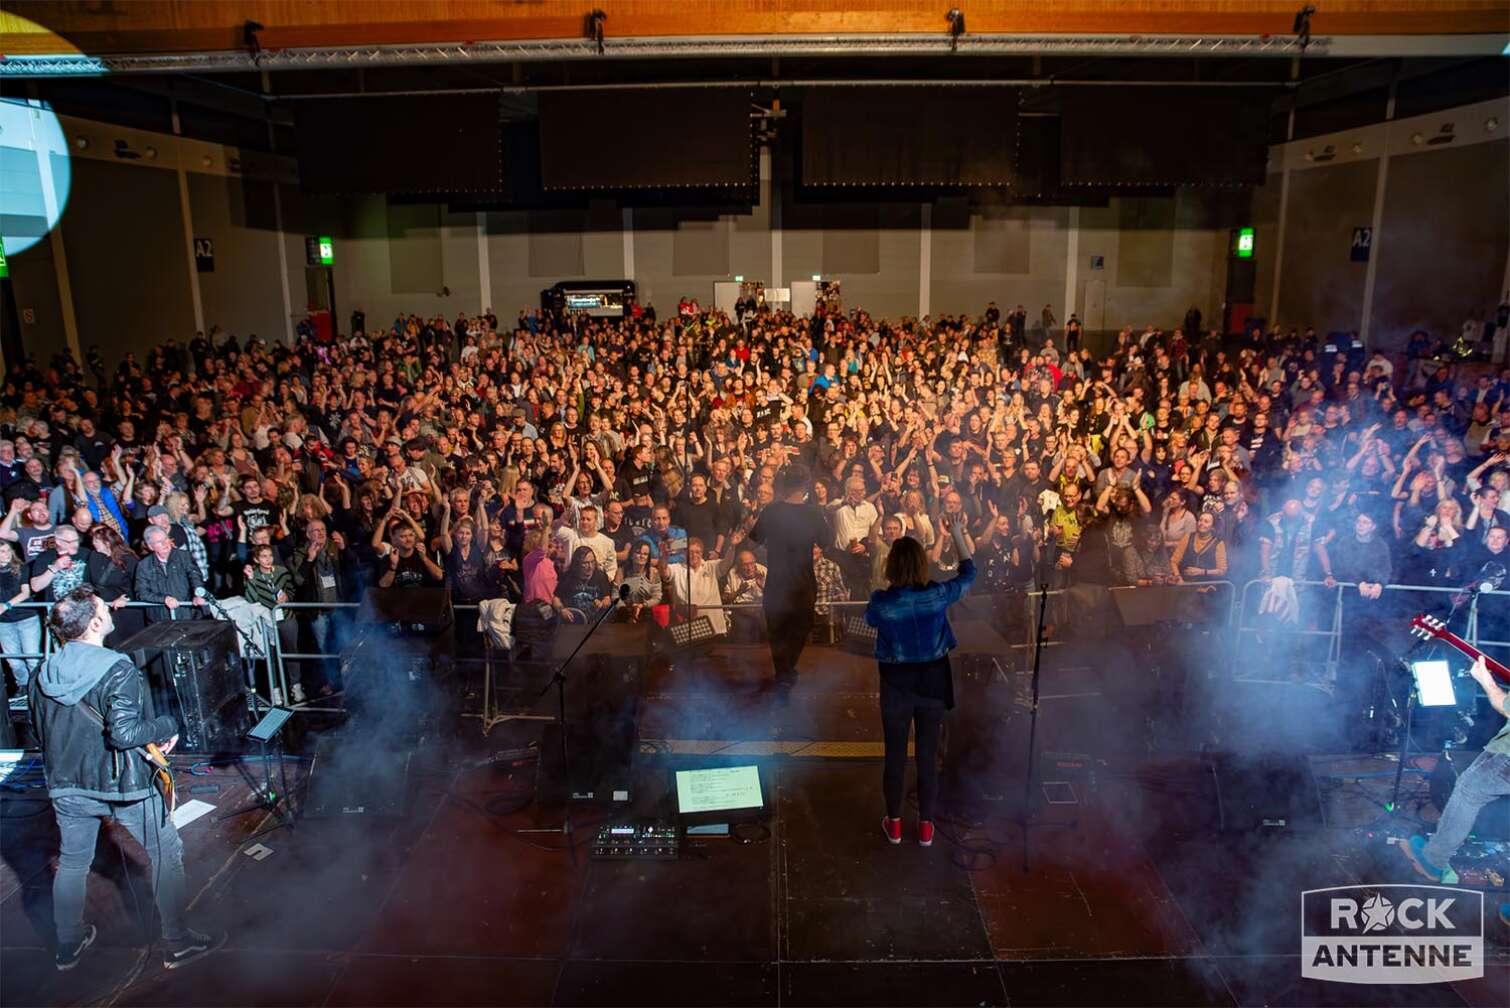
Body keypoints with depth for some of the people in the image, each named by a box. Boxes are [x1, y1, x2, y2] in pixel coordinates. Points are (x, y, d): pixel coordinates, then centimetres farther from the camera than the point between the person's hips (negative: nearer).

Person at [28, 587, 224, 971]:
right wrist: (166, 726, -10)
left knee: (71, 862, 21)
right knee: (167, 852, 8)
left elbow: (39, 731, 11)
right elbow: (123, 733, -26)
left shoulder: (45, 674, 0)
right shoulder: (117, 670, -21)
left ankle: (68, 946, 37)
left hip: (67, 785, 6)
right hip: (121, 784, -6)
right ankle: (177, 942, 15)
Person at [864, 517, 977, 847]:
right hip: (933, 682, 1)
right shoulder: (937, 594, -16)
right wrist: (957, 535, 12)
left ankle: (894, 824, 29)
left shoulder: (881, 600, -19)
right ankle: (926, 826, 27)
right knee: (928, 755, 15)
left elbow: (870, 620, 6)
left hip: (897, 684, -1)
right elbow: (969, 574, 4)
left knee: (895, 755, 15)